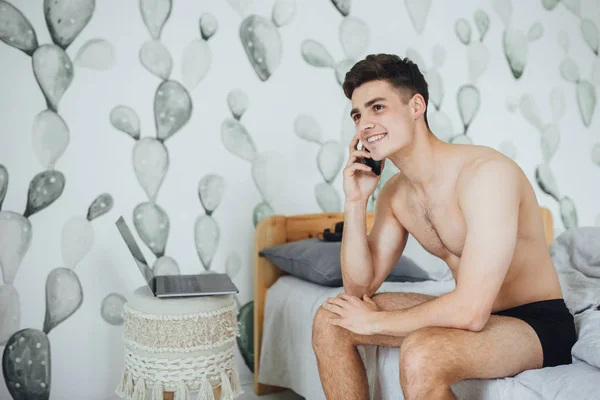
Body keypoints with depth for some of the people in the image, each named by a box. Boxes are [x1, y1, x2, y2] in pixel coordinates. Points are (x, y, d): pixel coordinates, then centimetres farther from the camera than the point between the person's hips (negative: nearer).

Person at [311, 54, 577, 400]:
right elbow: (360, 287, 1)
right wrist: (355, 202, -10)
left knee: (420, 355, -35)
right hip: (468, 312, 8)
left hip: (537, 323, -7)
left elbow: (470, 311, -31)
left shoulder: (487, 172, -25)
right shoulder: (394, 193, 0)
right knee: (331, 320, -2)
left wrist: (375, 322, -17)